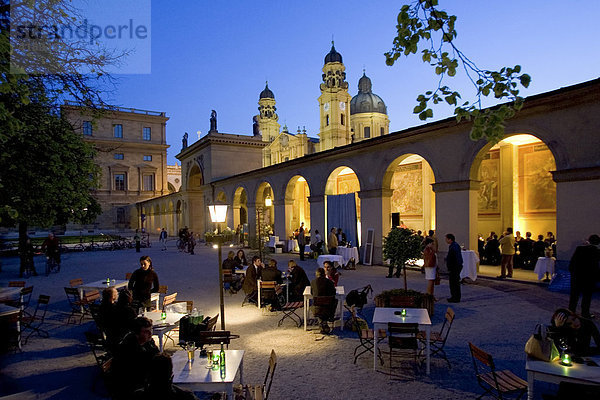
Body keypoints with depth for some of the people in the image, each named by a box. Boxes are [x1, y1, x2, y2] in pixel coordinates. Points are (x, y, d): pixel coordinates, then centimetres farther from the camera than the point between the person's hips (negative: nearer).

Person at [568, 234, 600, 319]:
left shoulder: (579, 248, -7)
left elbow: (572, 262, -5)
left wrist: (572, 272, 5)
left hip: (576, 277, 1)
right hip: (589, 278, -1)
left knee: (574, 295, 10)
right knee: (587, 296, 9)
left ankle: (571, 311, 16)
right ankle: (585, 314, 13)